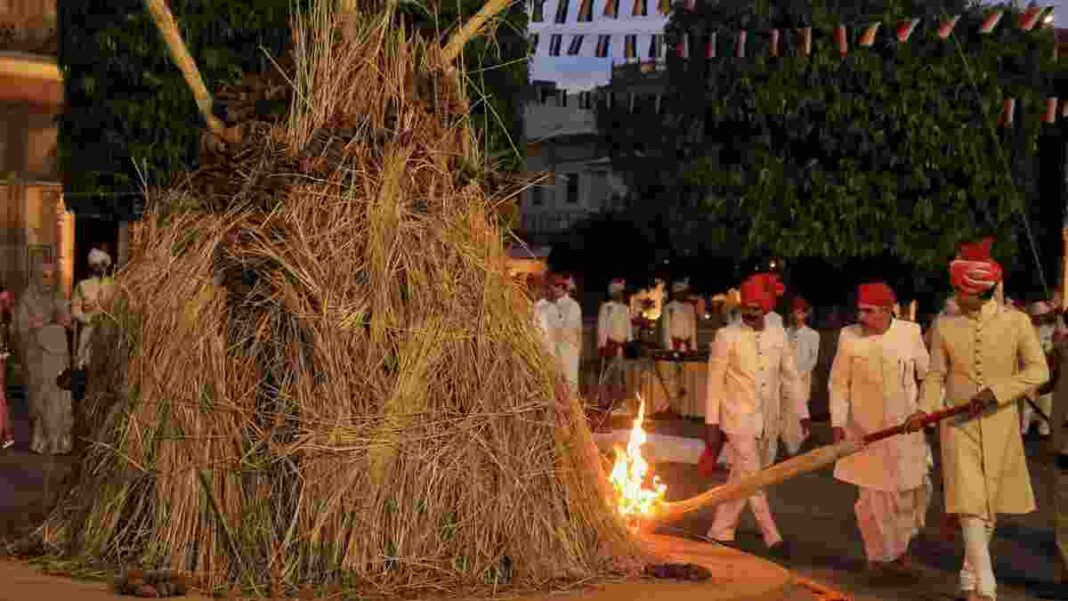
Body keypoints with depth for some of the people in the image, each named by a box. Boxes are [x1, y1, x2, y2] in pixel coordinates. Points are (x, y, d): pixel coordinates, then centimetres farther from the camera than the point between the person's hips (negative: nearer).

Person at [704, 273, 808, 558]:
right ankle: (772, 537, 2)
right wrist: (711, 423, -7)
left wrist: (803, 414, 3)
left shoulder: (778, 335, 2)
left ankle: (720, 532, 26)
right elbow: (715, 382, -6)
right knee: (751, 478, -6)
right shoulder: (726, 336, -10)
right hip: (738, 419, -4)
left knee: (741, 479, 12)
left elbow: (791, 377, 8)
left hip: (766, 421, 5)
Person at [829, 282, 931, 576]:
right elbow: (838, 384, 0)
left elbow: (927, 375, 7)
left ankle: (900, 545, 30)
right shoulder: (849, 336, -7)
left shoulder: (910, 333, -5)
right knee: (871, 495, 3)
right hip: (865, 430, -1)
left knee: (912, 490, 4)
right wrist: (838, 422, -5)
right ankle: (878, 554, 23)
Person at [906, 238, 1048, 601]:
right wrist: (924, 410, -14)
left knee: (990, 504, 11)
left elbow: (1038, 371, -5)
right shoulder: (945, 326, 0)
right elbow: (936, 375, 3)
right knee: (969, 504, -10)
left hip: (1000, 425, 1)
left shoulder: (1015, 322, -4)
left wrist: (996, 391, -17)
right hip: (959, 425, 0)